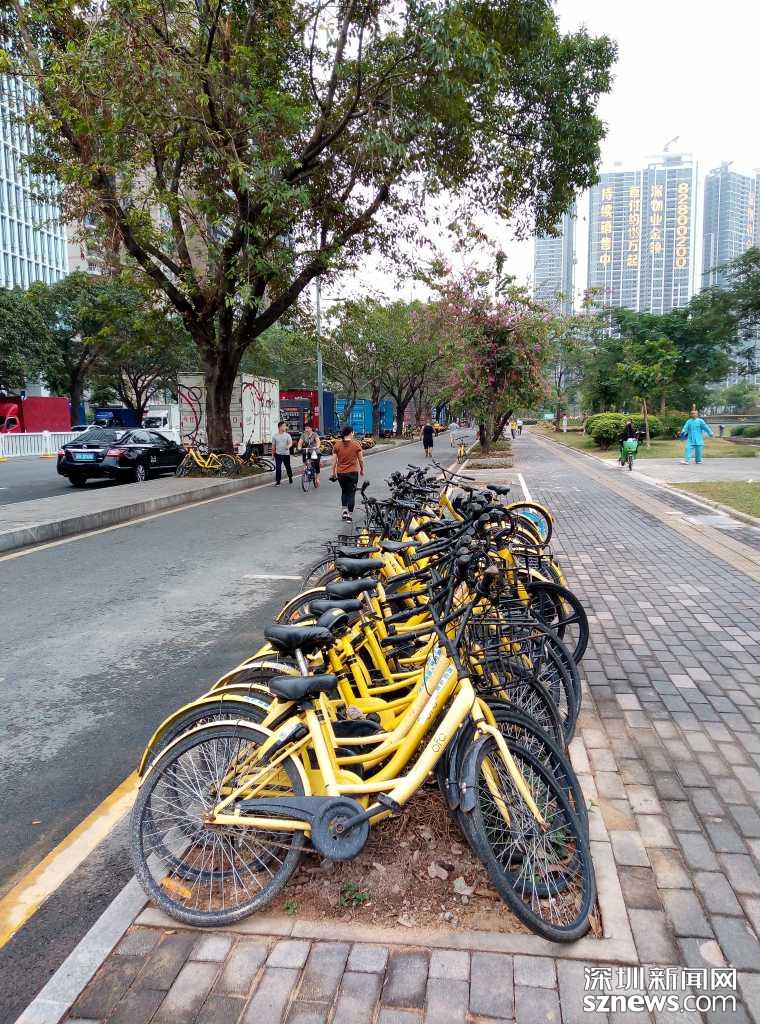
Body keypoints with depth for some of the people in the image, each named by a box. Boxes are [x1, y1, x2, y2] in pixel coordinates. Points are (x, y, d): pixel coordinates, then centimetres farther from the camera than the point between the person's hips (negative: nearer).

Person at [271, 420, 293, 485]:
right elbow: (273, 446, 9)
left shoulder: (287, 435, -1)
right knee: (278, 468, -6)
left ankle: (290, 477, 36)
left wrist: (288, 446, -37)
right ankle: (278, 481, 0)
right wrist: (273, 454, 9)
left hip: (286, 454, 0)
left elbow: (290, 443, -14)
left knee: (288, 467, 13)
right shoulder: (275, 436, 2)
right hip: (278, 454, 0)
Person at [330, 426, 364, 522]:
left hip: (340, 472, 2)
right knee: (351, 493, 5)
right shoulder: (356, 444, -6)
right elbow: (360, 459, 0)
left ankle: (344, 510, 12)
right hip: (353, 472, -2)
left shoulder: (337, 445, -2)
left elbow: (334, 460, -1)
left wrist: (333, 472, 8)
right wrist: (362, 470, 15)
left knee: (344, 491, 22)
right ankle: (350, 516, 4)